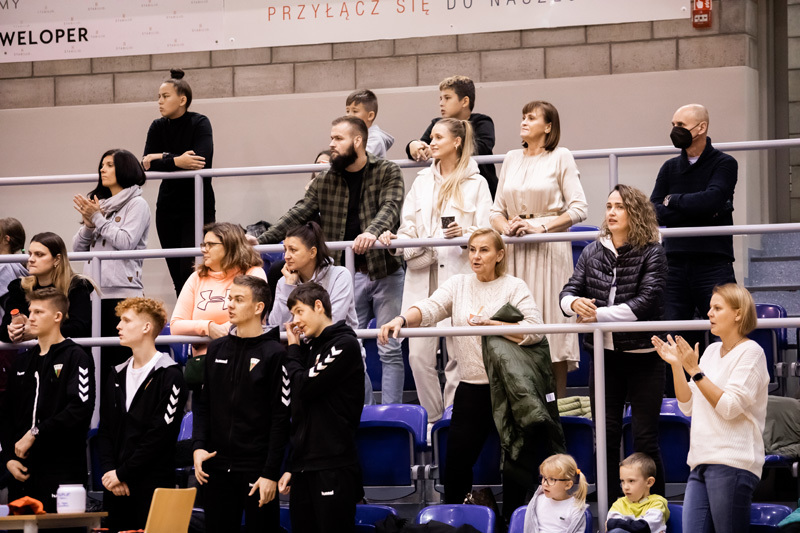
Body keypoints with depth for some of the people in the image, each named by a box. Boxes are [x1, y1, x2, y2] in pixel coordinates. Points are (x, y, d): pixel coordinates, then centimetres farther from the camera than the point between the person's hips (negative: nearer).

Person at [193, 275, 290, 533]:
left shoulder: (274, 353, -6)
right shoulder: (217, 349, 11)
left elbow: (280, 418, -9)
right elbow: (204, 404, 15)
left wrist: (271, 473, -13)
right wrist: (199, 446, -1)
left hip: (257, 469, -5)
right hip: (216, 467, 5)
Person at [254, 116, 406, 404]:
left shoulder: (388, 173, 0)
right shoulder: (324, 182, 10)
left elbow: (390, 208, -16)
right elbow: (298, 214, 4)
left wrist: (372, 232, -37)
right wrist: (260, 241, -7)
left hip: (386, 272, -3)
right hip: (348, 275, 3)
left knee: (390, 350, -2)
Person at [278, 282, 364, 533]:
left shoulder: (344, 345, -7)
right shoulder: (309, 347, 17)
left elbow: (305, 387, -15)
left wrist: (293, 350, 2)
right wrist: (291, 467, 18)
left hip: (334, 467, -8)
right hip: (304, 467, 8)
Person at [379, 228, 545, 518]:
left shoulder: (514, 287, -1)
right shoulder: (458, 284, 9)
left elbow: (535, 330, -14)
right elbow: (429, 309, -8)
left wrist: (490, 324, -21)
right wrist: (402, 319, -27)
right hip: (471, 389, 3)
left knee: (515, 461, 3)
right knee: (456, 464, 5)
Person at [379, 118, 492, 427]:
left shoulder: (475, 184, 5)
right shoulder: (422, 182, 20)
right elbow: (410, 228, 17)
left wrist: (464, 234, -20)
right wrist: (394, 239, -4)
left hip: (459, 275, -4)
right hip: (422, 277, 4)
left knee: (458, 353, -5)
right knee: (419, 354, -2)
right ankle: (433, 418, 9)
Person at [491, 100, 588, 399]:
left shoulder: (561, 158, 2)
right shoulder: (512, 159, 15)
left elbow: (578, 209, -5)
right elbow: (497, 210, 16)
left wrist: (540, 226, -14)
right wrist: (507, 227, -5)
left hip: (549, 248, -4)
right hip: (515, 251, 4)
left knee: (552, 321, -6)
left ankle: (559, 404, -3)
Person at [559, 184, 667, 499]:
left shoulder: (651, 253, -5)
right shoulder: (592, 253, 8)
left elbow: (645, 302, -16)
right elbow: (567, 293, 3)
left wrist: (599, 314, -18)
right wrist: (575, 303, -21)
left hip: (643, 357, -4)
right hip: (604, 355, 4)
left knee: (645, 439, -1)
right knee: (606, 437, 7)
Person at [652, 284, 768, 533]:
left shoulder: (751, 352, -3)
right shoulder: (712, 351, 19)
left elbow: (730, 407, -14)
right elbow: (688, 406, 17)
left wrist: (694, 370, -14)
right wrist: (676, 364, 7)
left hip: (732, 463, -7)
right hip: (702, 463, 7)